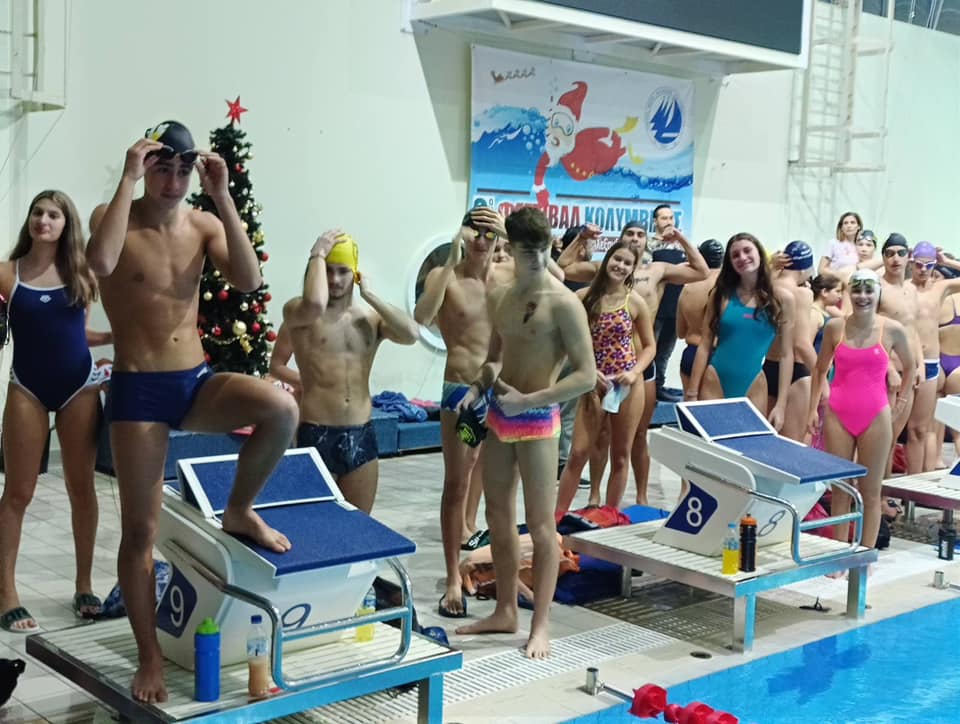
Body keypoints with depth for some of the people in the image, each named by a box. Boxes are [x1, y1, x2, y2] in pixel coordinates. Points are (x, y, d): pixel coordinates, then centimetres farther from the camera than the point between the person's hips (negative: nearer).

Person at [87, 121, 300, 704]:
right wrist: (128, 180, -22)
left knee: (281, 408, -28)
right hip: (137, 390, -2)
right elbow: (101, 263, -29)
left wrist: (222, 196, -15)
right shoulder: (115, 216, -5)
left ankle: (240, 511, -1)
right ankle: (150, 658, 16)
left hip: (197, 382, 3)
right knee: (141, 530, 0)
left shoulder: (204, 224, 4)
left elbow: (249, 280, -13)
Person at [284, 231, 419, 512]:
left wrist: (369, 295, -5)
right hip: (316, 435, -4)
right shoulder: (297, 311, -4)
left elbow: (411, 334, -10)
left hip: (362, 436, 4)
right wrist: (317, 255, -13)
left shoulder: (371, 318, 9)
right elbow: (315, 304, -28)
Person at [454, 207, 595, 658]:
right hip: (498, 416, 7)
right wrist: (479, 387, 3)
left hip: (537, 421, -7)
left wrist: (527, 400, -20)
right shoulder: (499, 299, 6)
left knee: (540, 525, 0)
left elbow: (586, 375, -18)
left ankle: (541, 624, 11)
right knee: (498, 516, 14)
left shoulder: (563, 303, -15)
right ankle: (505, 611, 27)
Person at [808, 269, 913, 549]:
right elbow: (820, 370, 10)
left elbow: (909, 366, 15)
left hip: (875, 418, -1)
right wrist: (813, 408, 6)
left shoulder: (893, 330, -2)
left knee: (870, 491, 5)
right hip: (837, 416, 1)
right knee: (839, 490, 6)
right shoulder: (835, 327, 0)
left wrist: (901, 397, 12)